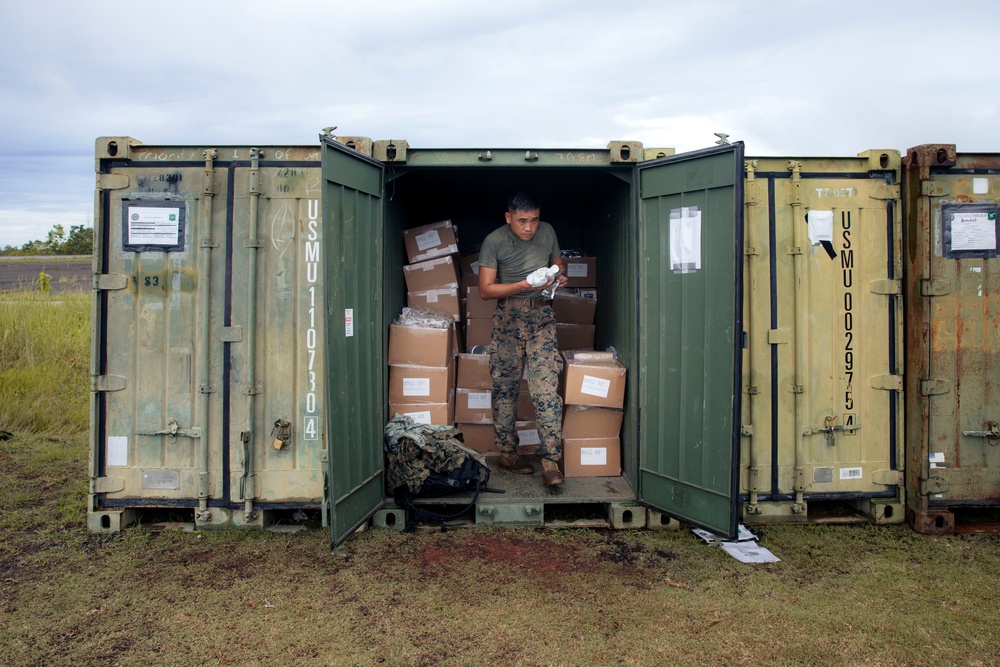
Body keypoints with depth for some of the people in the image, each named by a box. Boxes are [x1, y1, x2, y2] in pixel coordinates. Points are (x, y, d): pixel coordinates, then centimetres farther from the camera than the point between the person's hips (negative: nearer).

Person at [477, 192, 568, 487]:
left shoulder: (547, 232, 5)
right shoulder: (494, 241, -6)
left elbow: (558, 261, 23)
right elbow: (485, 289, -9)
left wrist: (560, 275, -1)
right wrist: (522, 286, -21)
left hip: (542, 315, 2)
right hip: (509, 316, -1)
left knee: (546, 387, -9)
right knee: (505, 387, 4)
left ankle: (550, 460, -6)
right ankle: (507, 452, 19)